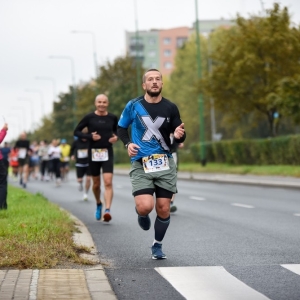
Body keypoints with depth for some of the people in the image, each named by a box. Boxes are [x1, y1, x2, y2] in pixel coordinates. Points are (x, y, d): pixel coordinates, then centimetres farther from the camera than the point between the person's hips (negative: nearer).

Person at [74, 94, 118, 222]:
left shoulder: (112, 118, 4)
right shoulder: (89, 118, -2)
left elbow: (116, 131, 21)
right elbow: (76, 131, 2)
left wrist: (116, 137, -2)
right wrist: (89, 136, -13)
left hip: (107, 153, 0)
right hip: (93, 153, 0)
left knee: (108, 183, -15)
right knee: (96, 184, 11)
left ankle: (107, 210, -23)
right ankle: (98, 204, 38)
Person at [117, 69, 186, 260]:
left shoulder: (170, 108, 3)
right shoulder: (133, 106, 0)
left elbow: (180, 137, 7)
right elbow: (121, 127, 13)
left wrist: (179, 135, -17)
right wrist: (128, 143, -5)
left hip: (165, 164, 2)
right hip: (140, 164, -2)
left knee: (163, 209, 1)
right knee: (145, 207, -18)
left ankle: (158, 245, 23)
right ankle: (142, 214, 20)